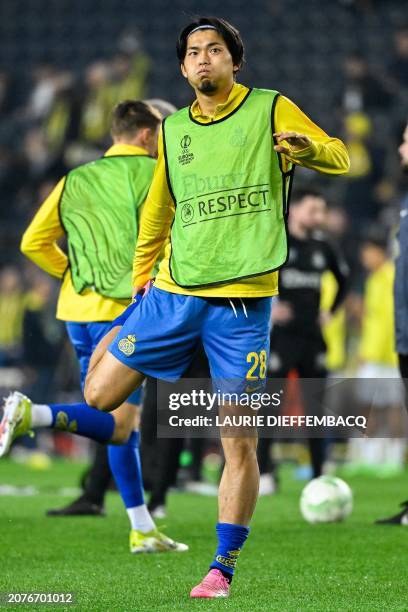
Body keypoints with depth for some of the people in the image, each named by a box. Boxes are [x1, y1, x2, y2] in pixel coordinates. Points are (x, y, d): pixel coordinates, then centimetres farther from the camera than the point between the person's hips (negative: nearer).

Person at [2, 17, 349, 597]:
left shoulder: (271, 110, 2)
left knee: (240, 441, -4)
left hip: (243, 302, -4)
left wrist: (307, 146, -28)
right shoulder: (174, 130, 14)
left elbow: (339, 157, -5)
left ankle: (223, 569, 7)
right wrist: (139, 287, 24)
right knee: (97, 396, -3)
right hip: (173, 291, 4)